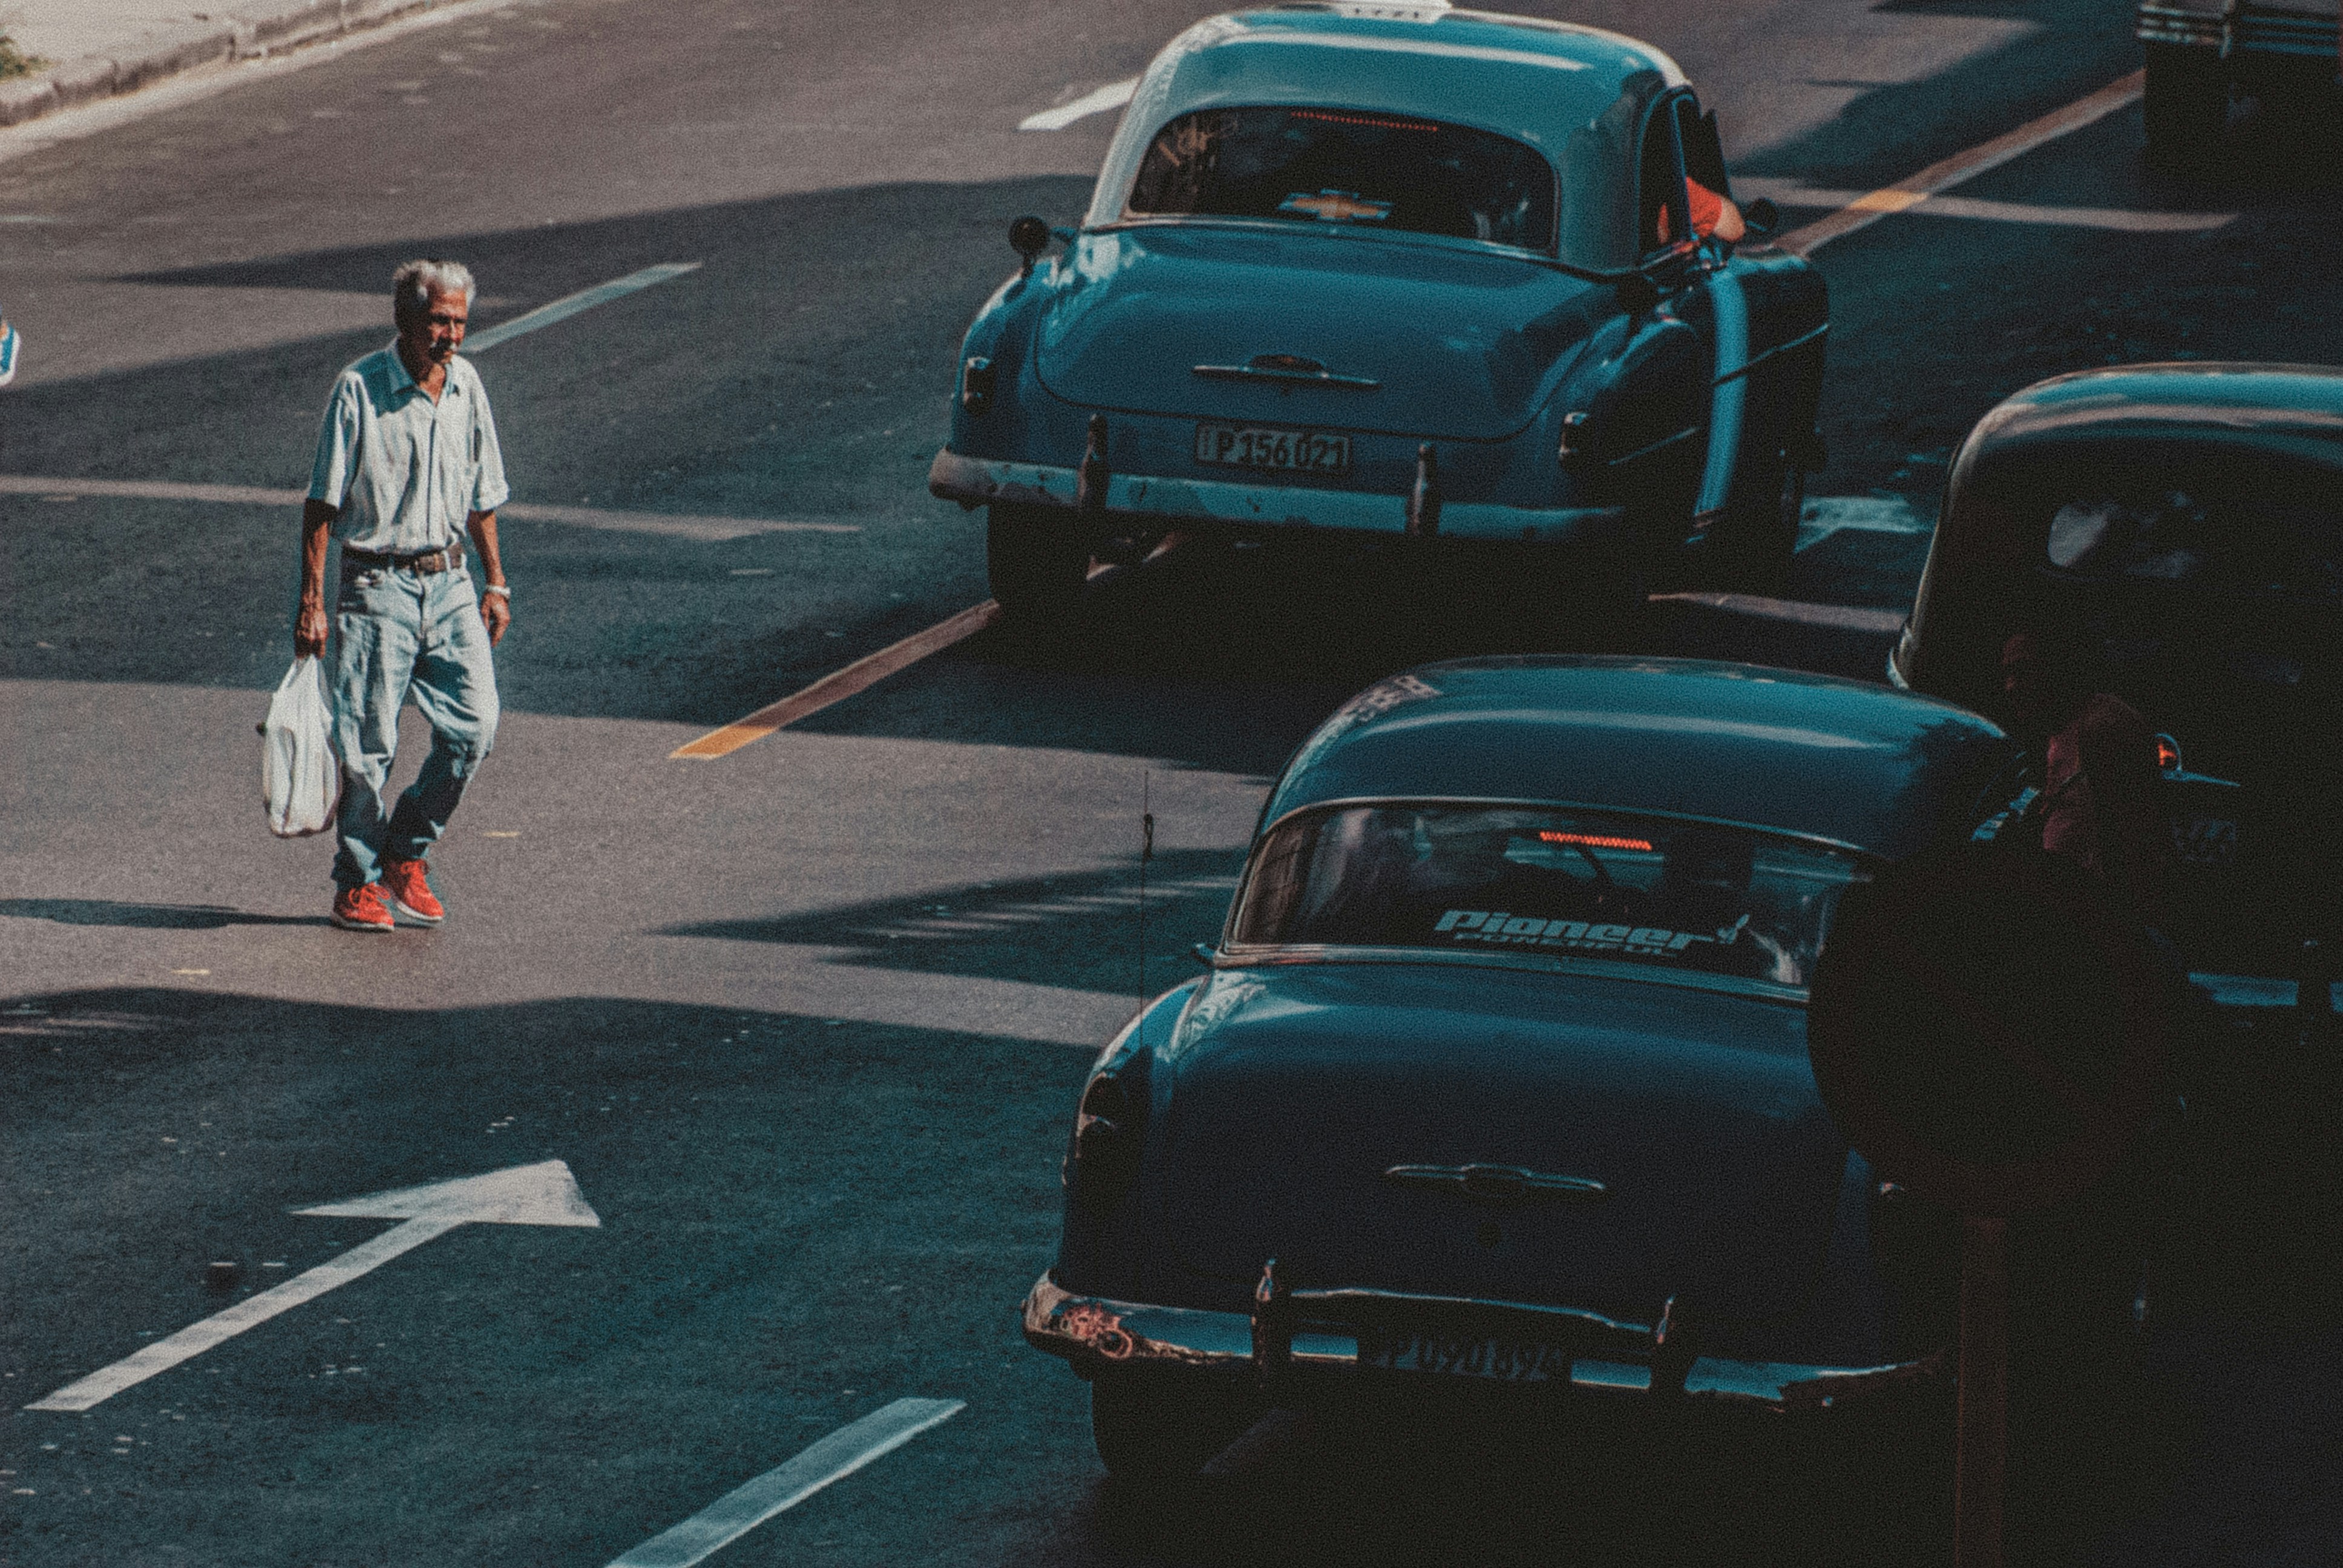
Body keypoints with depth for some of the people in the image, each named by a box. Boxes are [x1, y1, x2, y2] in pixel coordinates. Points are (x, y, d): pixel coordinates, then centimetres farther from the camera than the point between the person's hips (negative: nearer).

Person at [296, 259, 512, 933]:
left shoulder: (465, 385, 6)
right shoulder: (359, 389, -11)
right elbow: (321, 503, -8)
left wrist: (495, 584, 15)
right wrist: (311, 603, -11)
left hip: (448, 580, 5)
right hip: (377, 583, -5)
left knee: (474, 724, -4)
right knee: (368, 742, -4)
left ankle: (405, 854, 14)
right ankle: (357, 883, 11)